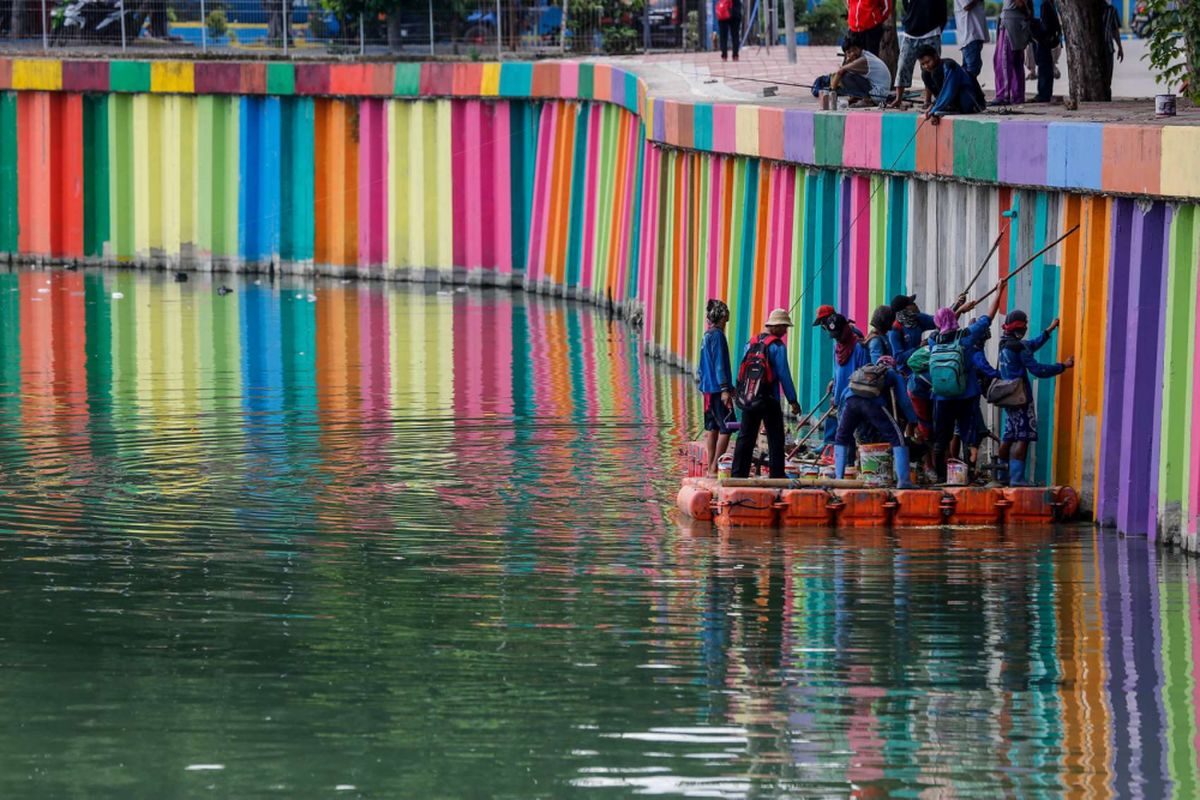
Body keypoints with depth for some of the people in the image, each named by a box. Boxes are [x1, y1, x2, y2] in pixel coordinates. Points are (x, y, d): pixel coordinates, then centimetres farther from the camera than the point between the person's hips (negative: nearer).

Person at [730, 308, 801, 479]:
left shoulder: (751, 343, 10)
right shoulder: (777, 346, -9)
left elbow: (742, 370, 11)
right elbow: (784, 375, -11)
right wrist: (793, 400, -7)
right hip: (769, 400, -5)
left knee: (745, 437, 8)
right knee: (775, 438, 2)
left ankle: (738, 473, 6)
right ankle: (777, 474, 1)